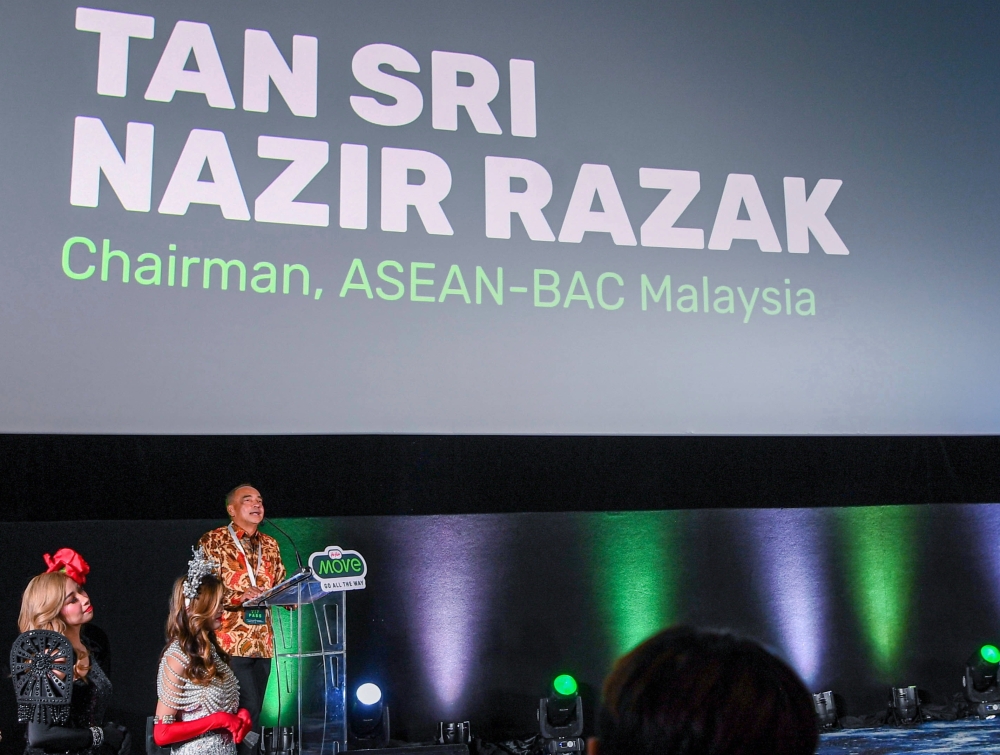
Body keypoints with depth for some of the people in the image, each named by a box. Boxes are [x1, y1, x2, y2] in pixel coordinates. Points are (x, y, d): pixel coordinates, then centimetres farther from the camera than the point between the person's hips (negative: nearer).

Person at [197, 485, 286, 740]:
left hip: (262, 643, 6)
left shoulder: (270, 545, 16)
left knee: (253, 710, 9)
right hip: (230, 642, -6)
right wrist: (240, 596, -25)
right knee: (247, 710, -10)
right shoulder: (213, 541, -2)